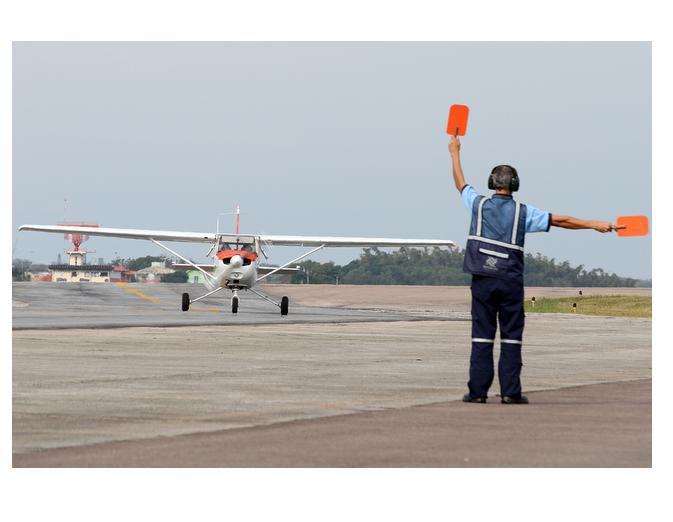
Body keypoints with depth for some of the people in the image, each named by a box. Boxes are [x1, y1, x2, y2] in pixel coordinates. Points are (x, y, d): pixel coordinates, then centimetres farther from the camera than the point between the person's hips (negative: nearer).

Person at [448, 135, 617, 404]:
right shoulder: (523, 212, 0)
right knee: (511, 337, 3)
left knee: (482, 335, 2)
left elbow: (460, 183, 19)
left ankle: (477, 390, 0)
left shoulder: (479, 204, 2)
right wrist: (595, 224, 2)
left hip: (483, 280, 1)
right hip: (511, 281, -1)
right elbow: (560, 220, -2)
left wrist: (455, 153, 34)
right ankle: (510, 392, -1)